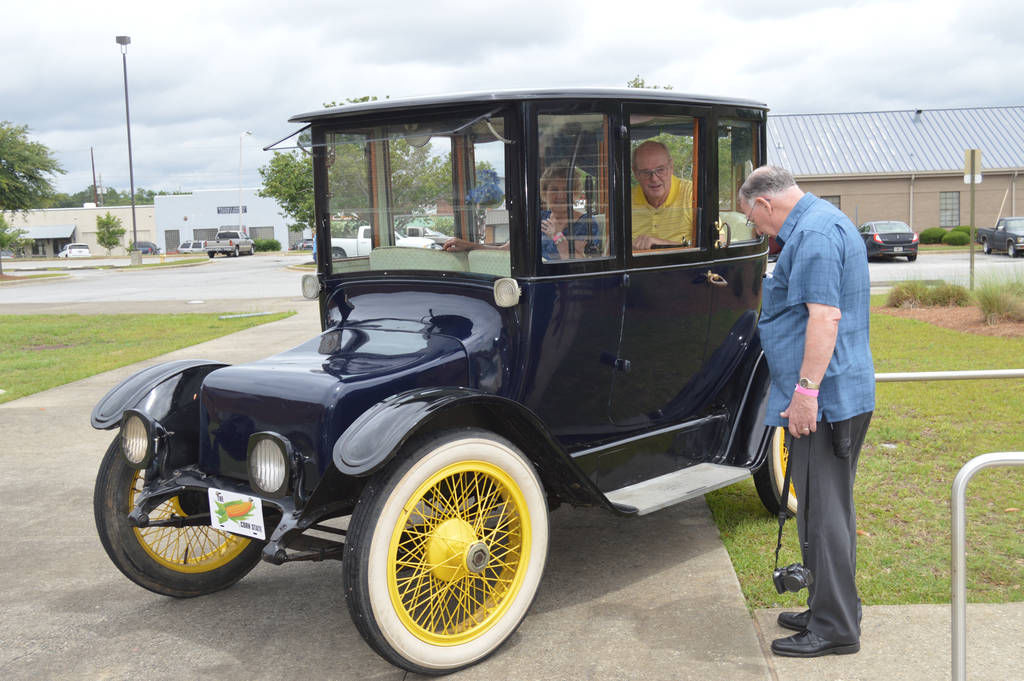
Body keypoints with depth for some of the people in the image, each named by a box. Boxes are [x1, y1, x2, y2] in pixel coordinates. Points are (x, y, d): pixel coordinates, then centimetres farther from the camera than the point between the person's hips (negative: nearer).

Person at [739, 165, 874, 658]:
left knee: (824, 511, -3)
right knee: (826, 507, 17)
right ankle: (829, 611, 28)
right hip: (836, 396, 11)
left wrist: (806, 390, -24)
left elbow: (825, 315, -25)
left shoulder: (815, 233, -15)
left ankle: (834, 629, 6)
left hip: (822, 399, -11)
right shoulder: (822, 223, 20)